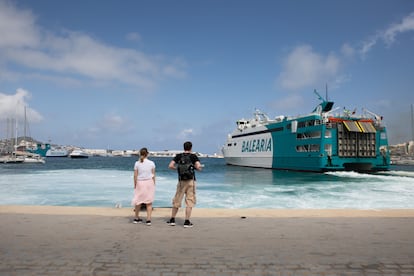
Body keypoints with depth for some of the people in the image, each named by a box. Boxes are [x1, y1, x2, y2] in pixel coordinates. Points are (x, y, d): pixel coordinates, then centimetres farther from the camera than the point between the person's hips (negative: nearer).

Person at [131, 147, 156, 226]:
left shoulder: (137, 163, -4)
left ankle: (136, 218, 28)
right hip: (149, 182, -1)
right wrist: (153, 184, 9)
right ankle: (148, 219, 2)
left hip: (140, 183, 1)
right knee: (149, 202, 5)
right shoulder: (151, 163, -4)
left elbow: (135, 176, -2)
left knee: (138, 201, 15)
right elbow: (153, 175, -1)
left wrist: (135, 185, 7)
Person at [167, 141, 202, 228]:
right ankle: (187, 222, 3)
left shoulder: (178, 156, 3)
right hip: (190, 181, -2)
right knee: (189, 201, 3)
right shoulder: (193, 156, -3)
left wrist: (177, 168, 13)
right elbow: (198, 167, -17)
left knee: (176, 200, 14)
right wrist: (198, 168, 6)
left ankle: (172, 220, 23)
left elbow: (170, 166, -4)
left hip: (181, 181, 3)